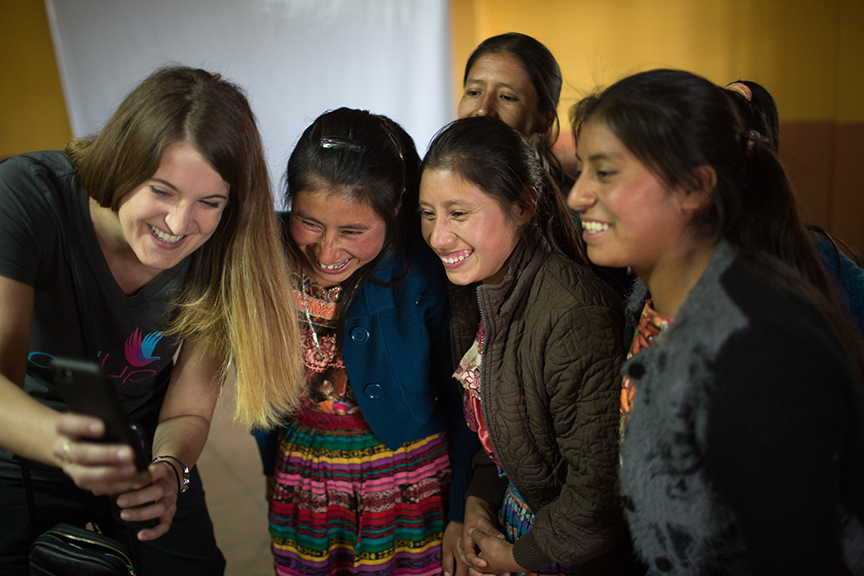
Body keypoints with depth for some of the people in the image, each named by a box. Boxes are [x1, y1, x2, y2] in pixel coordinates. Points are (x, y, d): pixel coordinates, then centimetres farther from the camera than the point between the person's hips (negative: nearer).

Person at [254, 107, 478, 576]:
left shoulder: (424, 272, -22)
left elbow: (460, 399, -11)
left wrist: (461, 518, -6)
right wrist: (272, 472, 11)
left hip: (412, 491, -2)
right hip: (303, 488, 3)